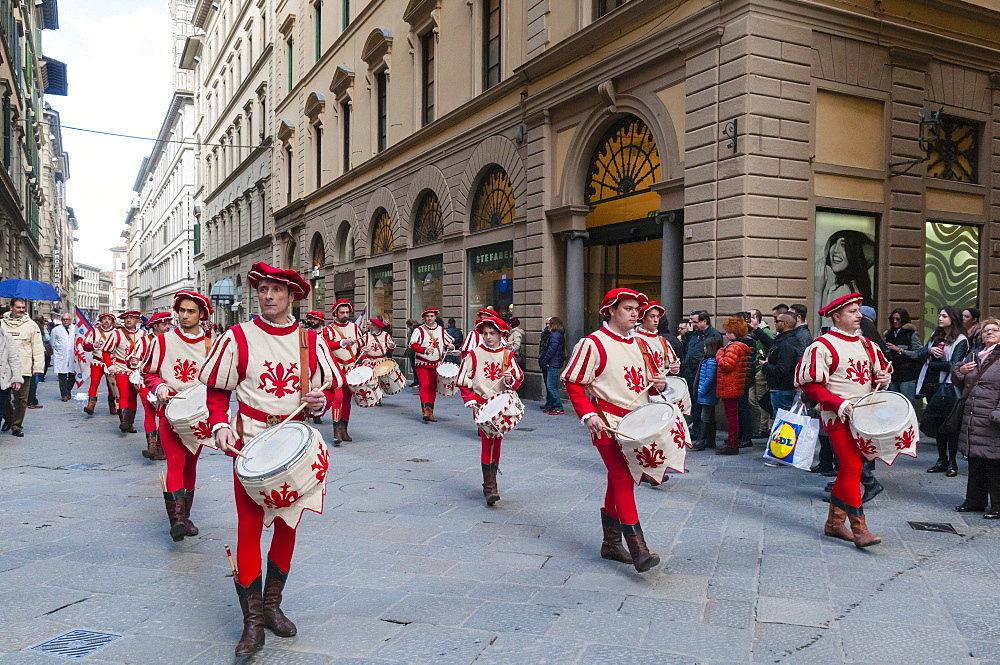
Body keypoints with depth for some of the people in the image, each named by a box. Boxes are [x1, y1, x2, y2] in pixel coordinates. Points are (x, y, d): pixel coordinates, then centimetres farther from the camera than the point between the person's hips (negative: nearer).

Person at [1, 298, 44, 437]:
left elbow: (38, 348, 4)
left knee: (21, 399, -1)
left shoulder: (31, 325, 5)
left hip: (24, 369, -1)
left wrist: (38, 367, -2)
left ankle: (17, 426, 9)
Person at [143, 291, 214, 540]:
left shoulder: (209, 345, 4)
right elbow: (148, 372, 6)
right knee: (176, 460, -17)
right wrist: (159, 387, -14)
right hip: (170, 409, -2)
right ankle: (176, 517, -21)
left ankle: (186, 516, 21)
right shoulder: (162, 340, 2)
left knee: (190, 464, 11)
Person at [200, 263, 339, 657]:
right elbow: (217, 391, 1)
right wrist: (220, 425, -14)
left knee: (288, 525, 11)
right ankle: (252, 622, 5)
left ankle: (272, 605, 29)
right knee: (249, 528, -6)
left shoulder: (311, 341, 2)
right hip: (251, 444, -3)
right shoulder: (238, 338, -4)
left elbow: (331, 386, 11)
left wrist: (320, 401, -10)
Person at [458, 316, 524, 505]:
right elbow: (464, 381, 3)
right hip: (481, 404, -3)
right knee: (488, 441, -13)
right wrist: (470, 400, -8)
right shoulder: (474, 354, -1)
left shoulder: (508, 355, 4)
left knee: (496, 443, 10)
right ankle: (490, 486, -12)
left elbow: (518, 380, 7)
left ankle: (490, 482, 25)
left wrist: (510, 379, -15)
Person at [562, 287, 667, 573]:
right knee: (623, 480, -12)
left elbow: (650, 378, 23)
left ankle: (611, 543, 25)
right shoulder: (593, 343, -10)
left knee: (619, 480, 14)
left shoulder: (641, 344, 13)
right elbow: (573, 383, -10)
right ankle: (638, 550, -11)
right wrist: (587, 415, -20)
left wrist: (660, 383, 0)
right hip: (608, 425, -7)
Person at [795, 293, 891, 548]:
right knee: (852, 467, -12)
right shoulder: (823, 346, -11)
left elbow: (882, 368, 25)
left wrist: (884, 378, 1)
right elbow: (808, 383, -14)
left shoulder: (865, 344, 12)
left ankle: (834, 522, 23)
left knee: (849, 468, 12)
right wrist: (839, 404, -21)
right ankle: (859, 529, -7)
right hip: (838, 418, -8)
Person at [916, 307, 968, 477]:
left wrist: (931, 363, -7)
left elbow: (954, 365, -15)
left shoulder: (960, 340, -4)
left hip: (948, 387, -6)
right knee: (937, 424, 10)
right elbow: (920, 357, 7)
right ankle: (942, 460, 19)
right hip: (932, 386, 6)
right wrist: (930, 351, -12)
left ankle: (952, 463, 9)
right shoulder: (935, 336, 14)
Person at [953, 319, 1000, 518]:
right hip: (971, 419, 7)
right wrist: (960, 372, 3)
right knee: (975, 462, 13)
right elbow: (959, 384, 25)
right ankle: (975, 501, 24)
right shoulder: (974, 355, 16)